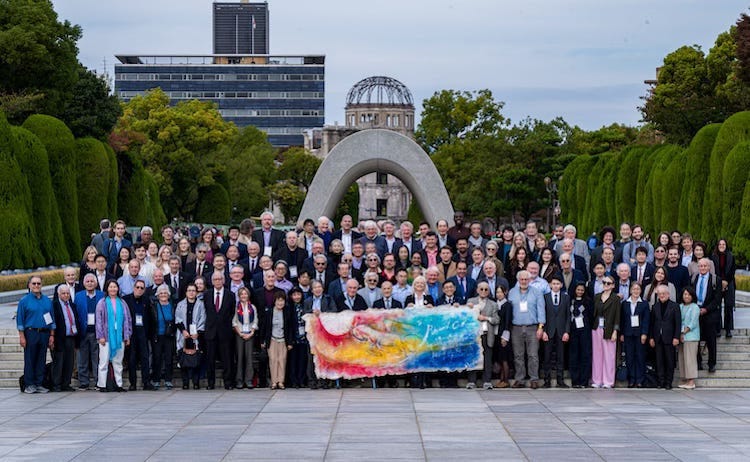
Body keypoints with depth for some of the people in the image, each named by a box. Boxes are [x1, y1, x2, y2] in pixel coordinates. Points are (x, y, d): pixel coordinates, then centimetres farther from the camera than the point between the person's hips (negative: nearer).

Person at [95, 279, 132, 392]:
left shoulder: (122, 303, 10)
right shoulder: (102, 303, 2)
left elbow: (127, 320, 12)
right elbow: (99, 320, -1)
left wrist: (127, 336, 6)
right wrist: (100, 336, -9)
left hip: (119, 336, 3)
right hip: (106, 336, -3)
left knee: (118, 362, 7)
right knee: (104, 361, -3)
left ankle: (119, 384, 11)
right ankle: (102, 385, 1)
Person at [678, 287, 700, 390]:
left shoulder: (695, 307, -3)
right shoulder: (680, 307, 14)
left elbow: (693, 323, -9)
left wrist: (684, 333, -11)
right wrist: (679, 334, -2)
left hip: (691, 336, -6)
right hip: (681, 337, 6)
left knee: (690, 358, -8)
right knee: (681, 358, 5)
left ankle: (691, 381, -8)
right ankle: (684, 380, 9)